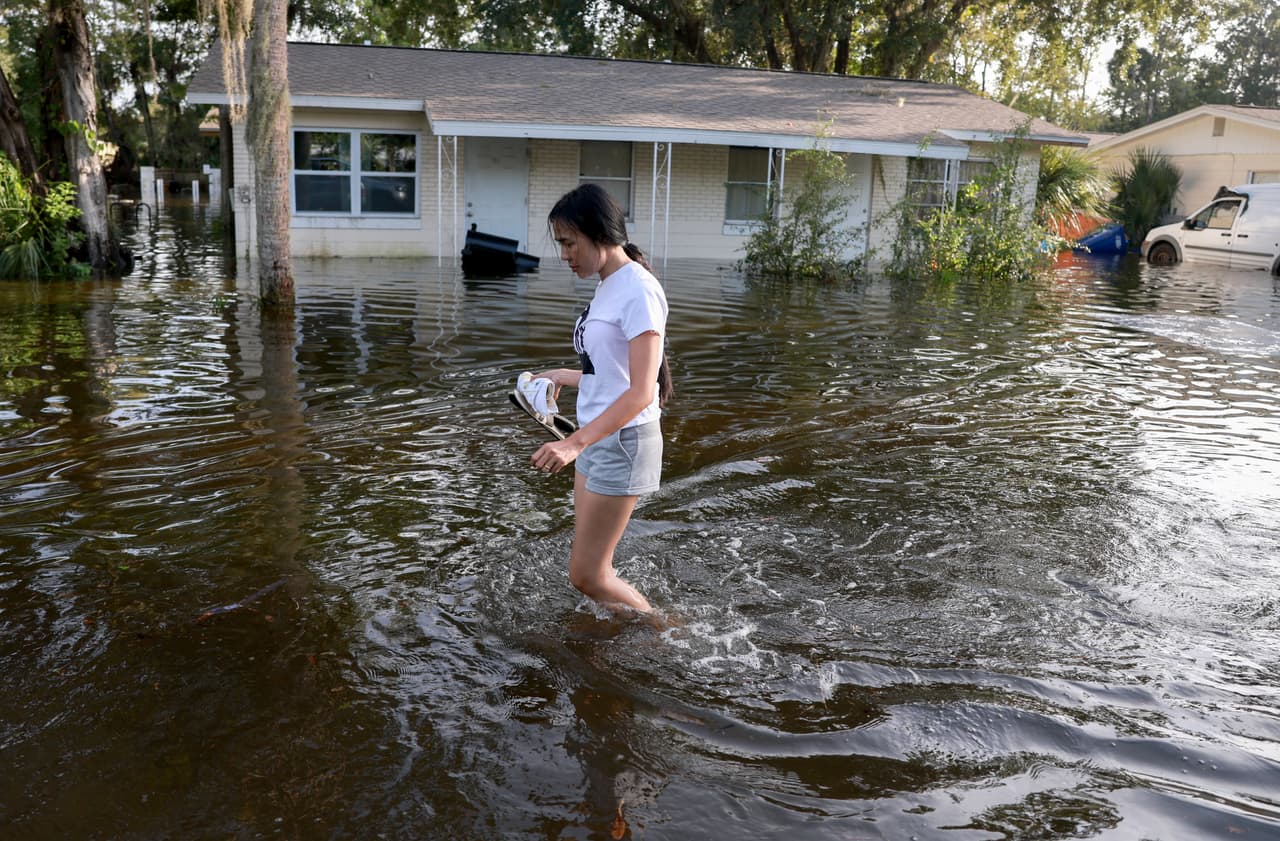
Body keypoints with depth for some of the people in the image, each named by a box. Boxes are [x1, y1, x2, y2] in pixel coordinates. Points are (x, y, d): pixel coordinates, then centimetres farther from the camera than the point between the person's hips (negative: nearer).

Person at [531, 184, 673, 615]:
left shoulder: (639, 290, -18)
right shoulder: (608, 287, 10)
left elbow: (642, 391, -25)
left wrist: (575, 443, -32)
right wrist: (564, 376, 26)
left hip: (622, 441, -9)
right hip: (596, 438, 9)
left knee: (586, 575, -1)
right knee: (592, 568, 13)